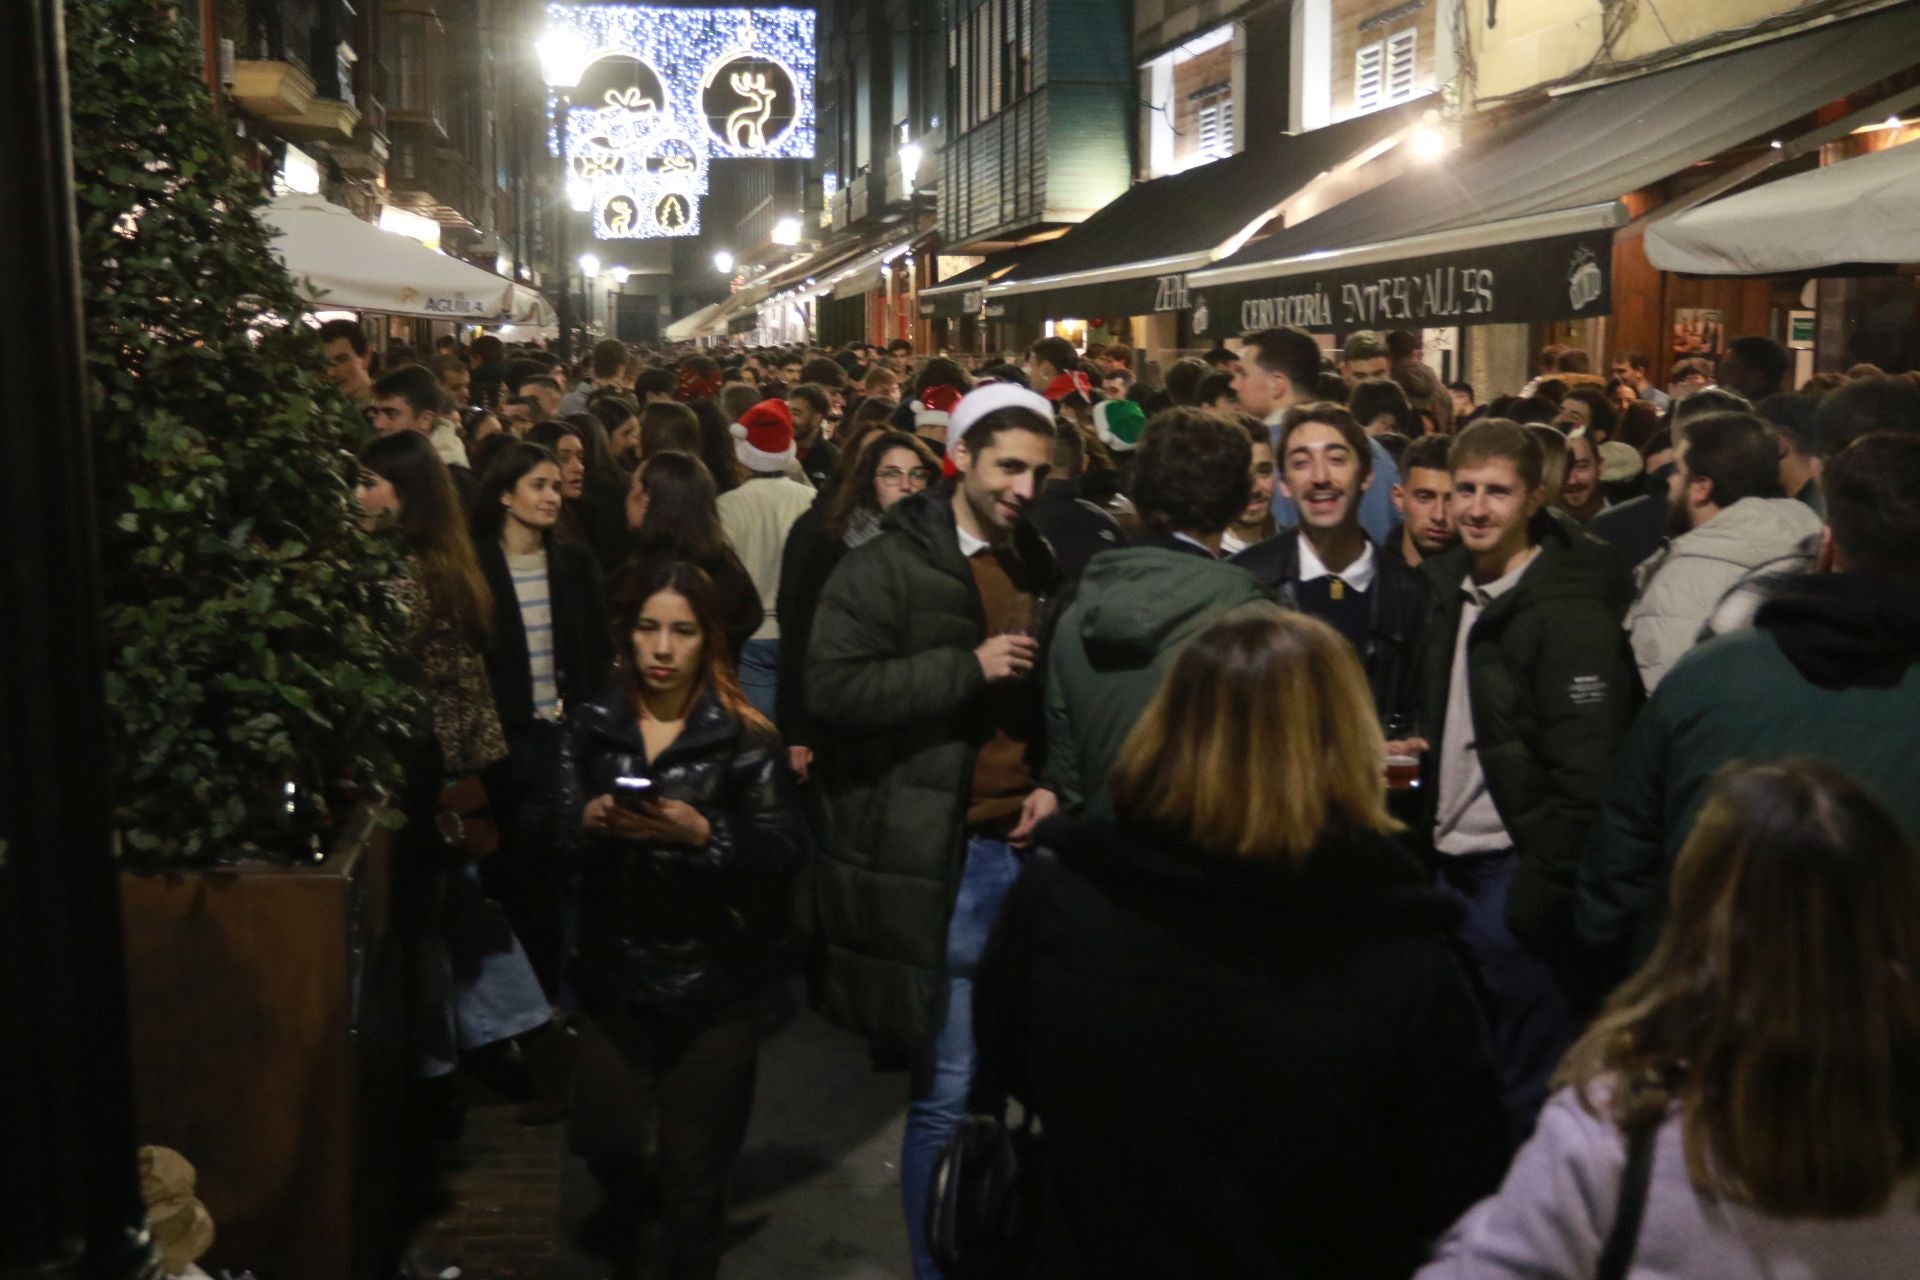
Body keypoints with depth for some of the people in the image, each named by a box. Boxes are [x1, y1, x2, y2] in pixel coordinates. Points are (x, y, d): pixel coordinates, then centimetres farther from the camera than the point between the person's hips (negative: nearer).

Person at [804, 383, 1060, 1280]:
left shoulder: (1038, 567, 14)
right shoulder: (889, 565, -6)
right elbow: (832, 686, -18)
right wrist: (969, 666, -19)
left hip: (1022, 846, 6)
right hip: (937, 857, -6)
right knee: (948, 1090, -1)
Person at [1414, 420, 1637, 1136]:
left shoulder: (1570, 612, -15)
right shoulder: (1450, 589, 9)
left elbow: (1585, 770, -18)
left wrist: (1544, 886, -18)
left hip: (1518, 869, -8)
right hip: (1451, 863, 8)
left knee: (1529, 1077, 2)